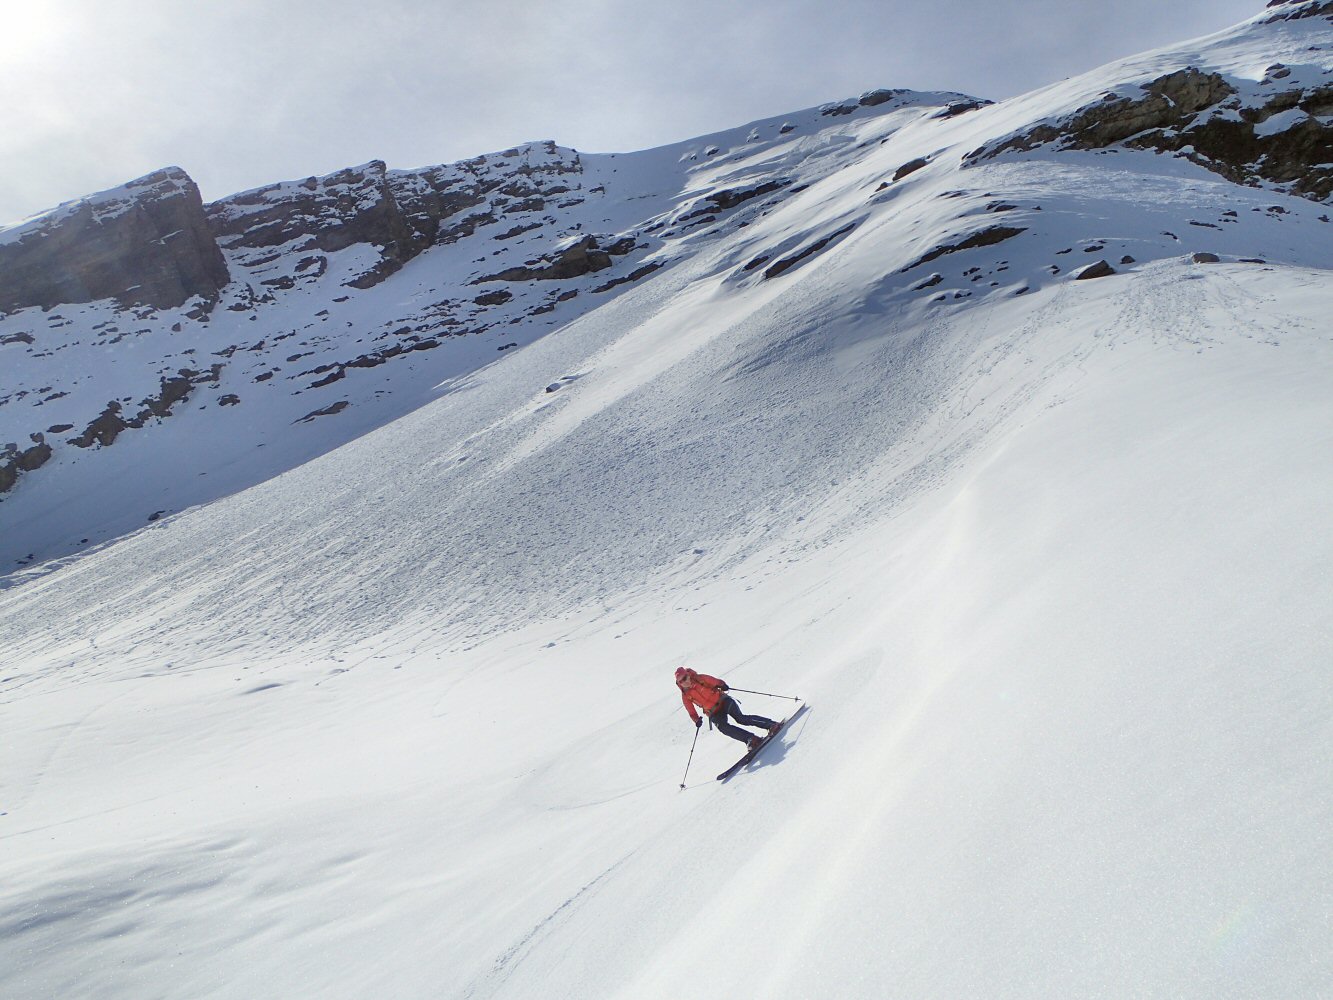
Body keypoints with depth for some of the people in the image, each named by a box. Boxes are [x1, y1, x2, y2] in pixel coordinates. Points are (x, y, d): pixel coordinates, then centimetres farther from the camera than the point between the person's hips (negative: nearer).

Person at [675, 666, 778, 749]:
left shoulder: (700, 679, -8)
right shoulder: (685, 696, -1)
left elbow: (716, 682, -2)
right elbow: (691, 712, 6)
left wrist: (722, 685, -23)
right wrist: (697, 720, -11)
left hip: (723, 701, -2)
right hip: (714, 714, 2)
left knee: (740, 718, -24)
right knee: (722, 727, -27)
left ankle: (771, 724, -19)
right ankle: (751, 739, -31)